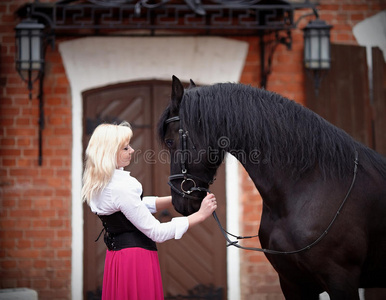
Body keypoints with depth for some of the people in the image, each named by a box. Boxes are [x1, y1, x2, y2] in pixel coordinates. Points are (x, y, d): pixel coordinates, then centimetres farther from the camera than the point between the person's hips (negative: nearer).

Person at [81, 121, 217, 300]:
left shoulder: (97, 184, 5)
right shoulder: (120, 188, -24)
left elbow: (140, 204, 17)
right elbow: (157, 232, -21)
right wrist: (200, 215, -17)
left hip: (116, 255, 9)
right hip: (136, 258, -9)